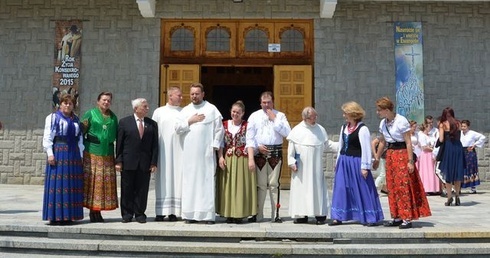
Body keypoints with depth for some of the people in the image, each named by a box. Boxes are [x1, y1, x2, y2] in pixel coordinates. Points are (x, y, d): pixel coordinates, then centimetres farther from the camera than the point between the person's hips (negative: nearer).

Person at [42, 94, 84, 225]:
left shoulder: (76, 119, 17)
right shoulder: (53, 117, 3)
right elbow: (47, 137, -3)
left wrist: (81, 155, 9)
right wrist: (50, 153, -12)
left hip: (73, 154, 5)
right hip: (58, 152, -5)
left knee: (72, 184, 4)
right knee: (57, 184, -6)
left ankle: (67, 215, 11)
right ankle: (55, 216, -2)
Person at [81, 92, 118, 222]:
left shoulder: (113, 117, 14)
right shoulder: (91, 114, 3)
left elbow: (116, 134, 16)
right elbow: (81, 131, 1)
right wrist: (83, 146, -6)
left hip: (108, 154, 4)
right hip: (92, 153, -4)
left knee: (106, 181, 3)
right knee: (92, 180, -4)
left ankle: (97, 211, 11)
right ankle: (93, 211, 2)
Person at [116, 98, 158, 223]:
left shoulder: (152, 124, 8)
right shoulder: (124, 122, 3)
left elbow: (155, 145, 5)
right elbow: (119, 143, 1)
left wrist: (154, 162, -1)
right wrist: (118, 161, -5)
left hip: (145, 163, 1)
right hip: (128, 162, -1)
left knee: (142, 189, 5)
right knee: (127, 189, 5)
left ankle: (140, 213, 15)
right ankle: (127, 214, 16)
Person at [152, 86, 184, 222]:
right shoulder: (159, 112, 10)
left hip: (179, 151, 1)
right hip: (163, 151, 0)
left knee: (177, 179, -1)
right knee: (163, 179, 0)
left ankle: (174, 211, 4)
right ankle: (161, 211, 4)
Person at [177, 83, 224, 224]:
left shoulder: (212, 109, 4)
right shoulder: (185, 110, 14)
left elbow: (219, 129, 1)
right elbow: (178, 129, 8)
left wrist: (214, 146, -6)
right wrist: (190, 121, -5)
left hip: (206, 153, -3)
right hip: (189, 153, 3)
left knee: (207, 182, -4)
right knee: (189, 182, 3)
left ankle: (208, 214, -2)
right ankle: (190, 214, 8)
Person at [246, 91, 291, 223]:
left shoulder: (280, 115, 10)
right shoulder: (254, 116, 11)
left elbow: (287, 133, -4)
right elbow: (250, 136, 6)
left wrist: (274, 119, -5)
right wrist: (258, 147, -8)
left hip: (276, 152, 0)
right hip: (259, 152, 1)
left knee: (274, 184, 0)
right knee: (260, 184, 3)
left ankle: (276, 214, 5)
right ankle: (258, 214, 9)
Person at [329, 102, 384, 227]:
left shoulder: (362, 129, -12)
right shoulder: (344, 127, 11)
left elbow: (366, 149, -14)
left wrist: (365, 167, -15)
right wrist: (338, 162, 18)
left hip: (356, 162, -7)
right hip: (344, 161, 7)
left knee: (363, 189, -1)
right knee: (341, 188, 6)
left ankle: (371, 218, 8)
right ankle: (338, 217, 13)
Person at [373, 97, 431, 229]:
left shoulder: (401, 121, -14)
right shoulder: (383, 123, 8)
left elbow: (408, 142, -14)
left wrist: (410, 161, -17)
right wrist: (377, 158, 23)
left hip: (402, 154, -7)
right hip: (390, 155, 7)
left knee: (403, 186, -7)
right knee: (392, 186, 7)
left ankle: (407, 218, -2)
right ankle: (397, 217, 15)